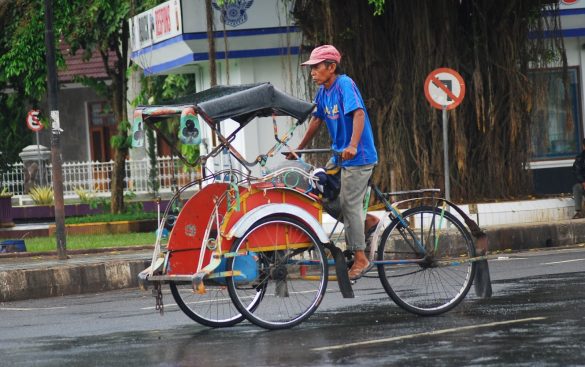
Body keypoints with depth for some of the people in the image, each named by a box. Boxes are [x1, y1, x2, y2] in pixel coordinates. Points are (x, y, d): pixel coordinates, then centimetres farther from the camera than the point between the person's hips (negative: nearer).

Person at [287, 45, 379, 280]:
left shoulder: (344, 84, -17)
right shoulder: (323, 91, 8)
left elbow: (359, 114, -29)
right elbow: (317, 120, 20)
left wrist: (352, 146, -42)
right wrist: (299, 148, 22)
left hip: (358, 157, -9)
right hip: (340, 156, 9)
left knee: (349, 205, -7)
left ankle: (360, 259, 2)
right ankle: (366, 222, 20)